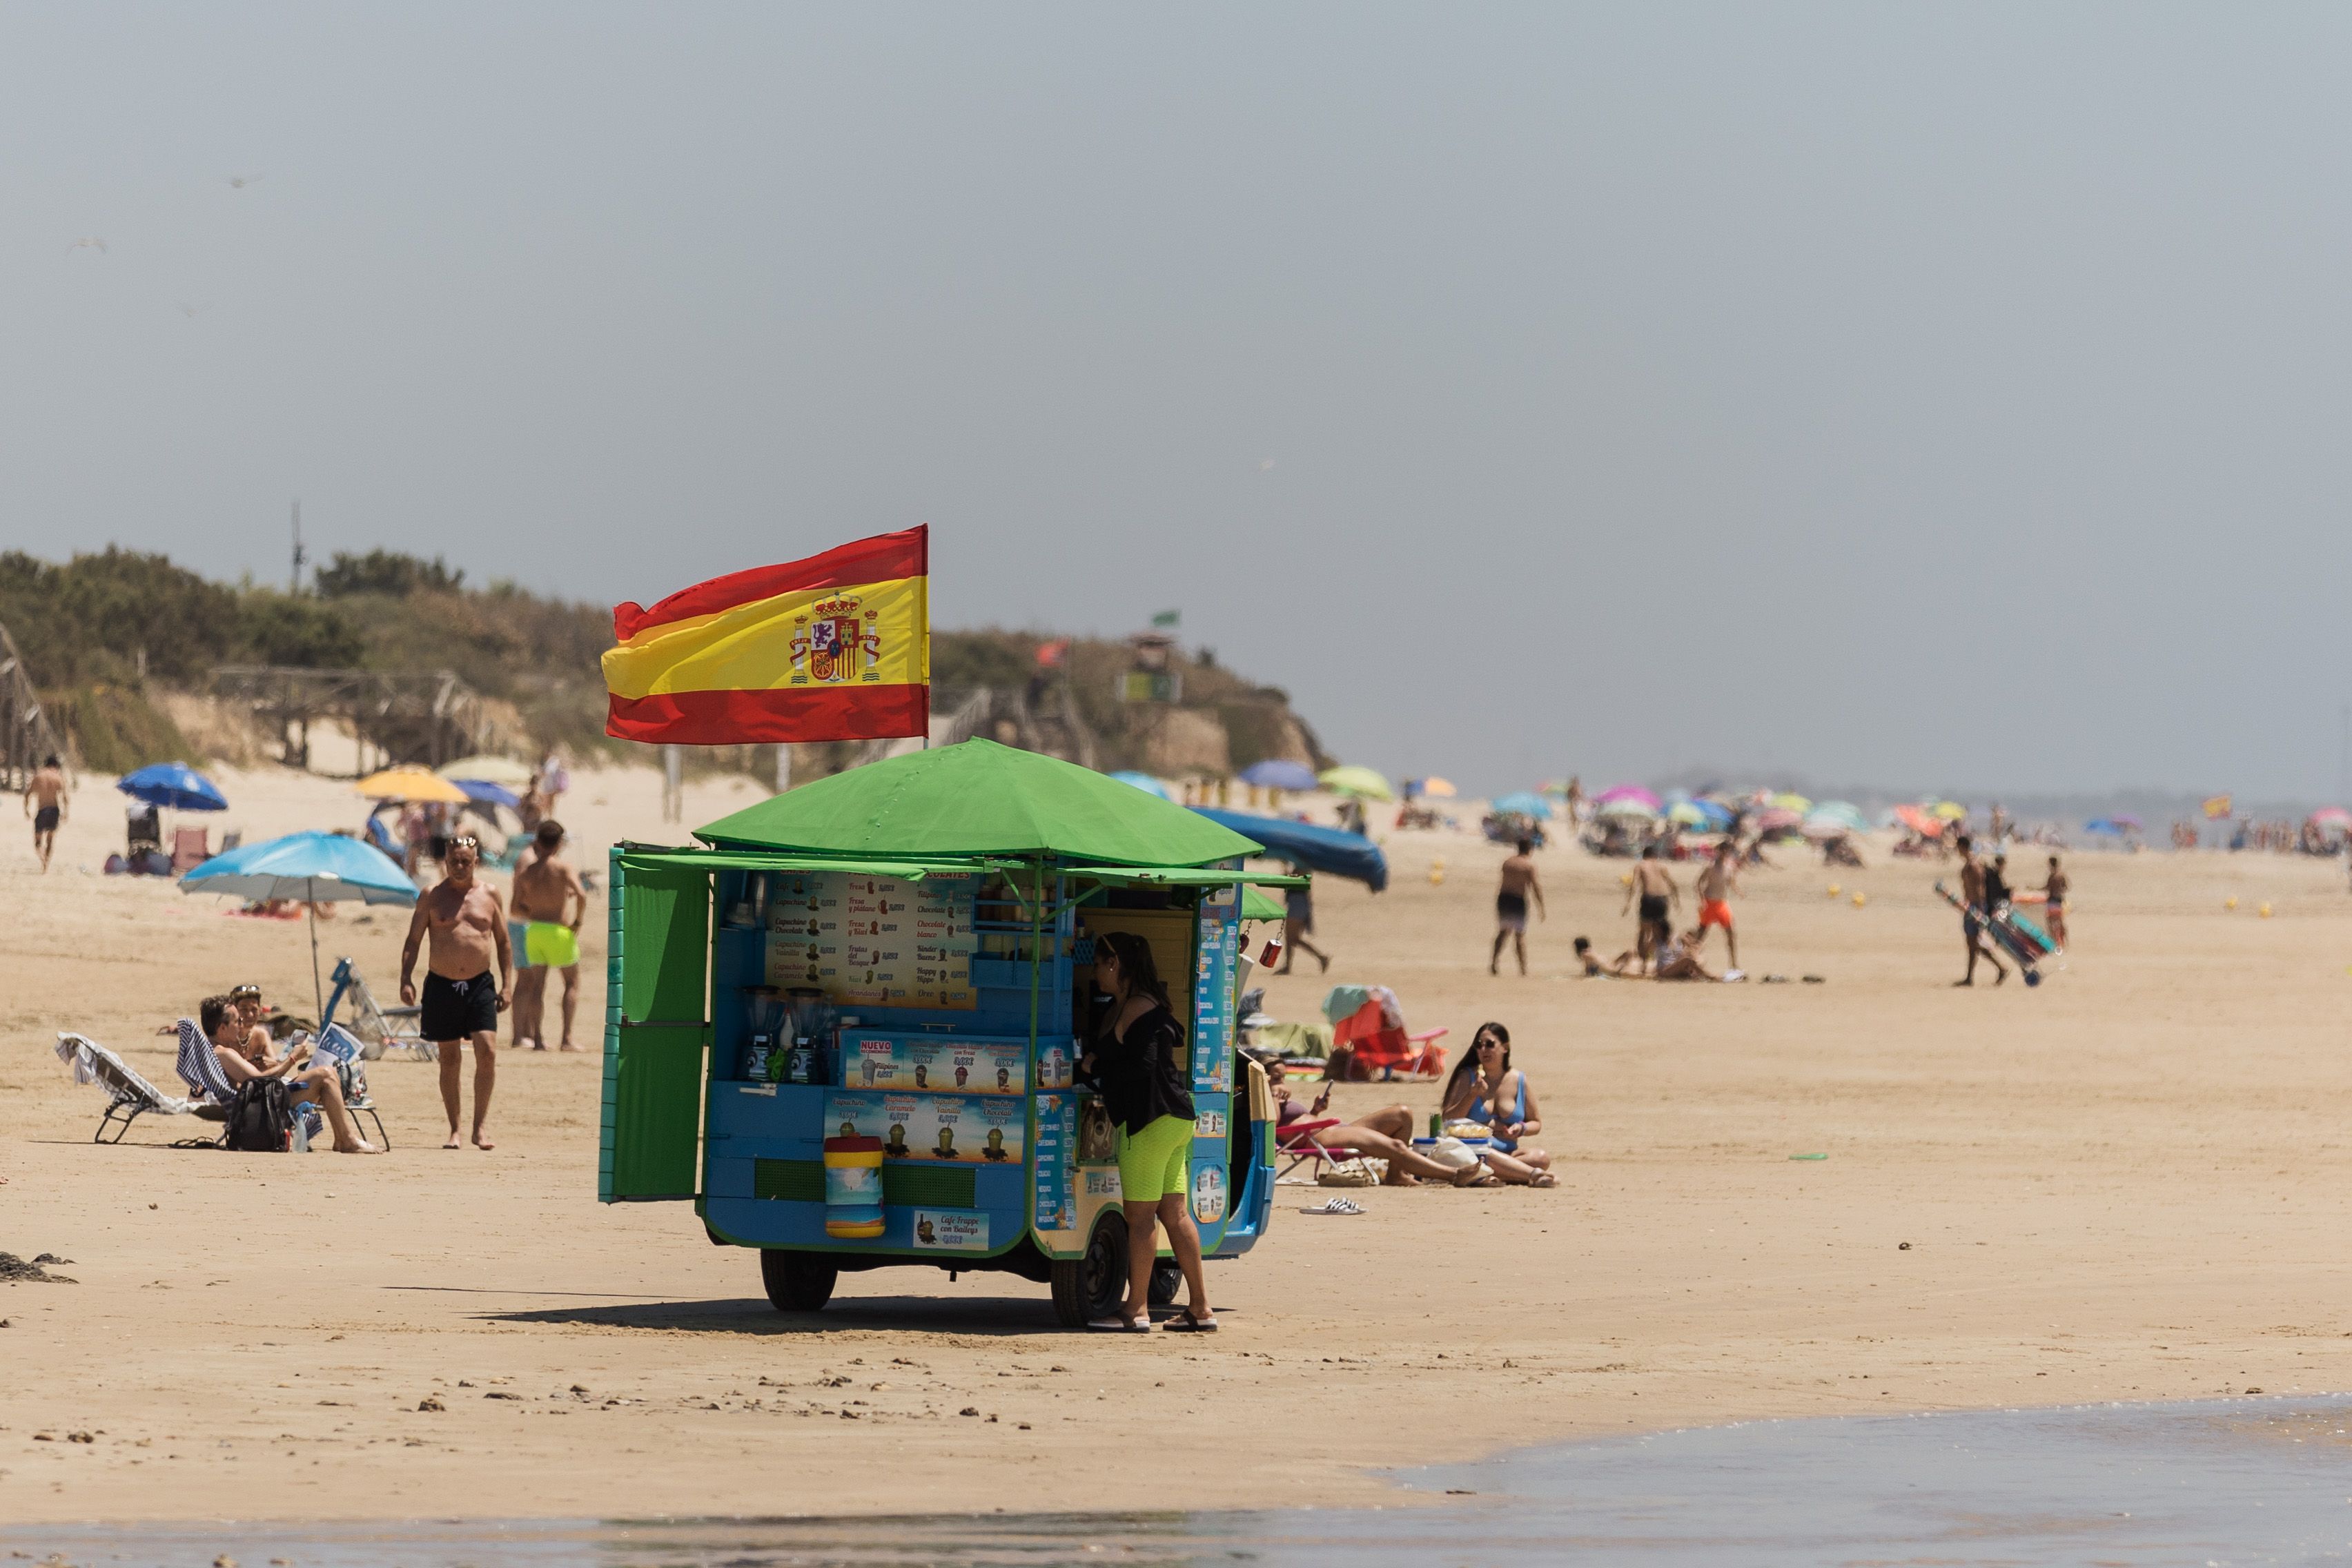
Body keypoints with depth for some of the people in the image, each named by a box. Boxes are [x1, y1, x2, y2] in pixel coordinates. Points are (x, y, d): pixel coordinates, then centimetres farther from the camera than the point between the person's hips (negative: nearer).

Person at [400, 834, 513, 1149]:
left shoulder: (489, 895, 7)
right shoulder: (432, 896, 3)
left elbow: (503, 942, 12)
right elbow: (413, 940, 4)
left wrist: (506, 984, 5)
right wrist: (406, 979, -8)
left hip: (480, 984, 0)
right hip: (442, 985, 0)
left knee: (487, 1051, -13)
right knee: (449, 1059, 5)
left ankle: (480, 1128, -7)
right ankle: (454, 1130, 13)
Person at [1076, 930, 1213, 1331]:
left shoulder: (1134, 1008, -11)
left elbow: (1143, 1067, -19)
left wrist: (1093, 1067, -7)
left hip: (1149, 1120, -10)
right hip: (1176, 1118, 10)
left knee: (1139, 1217, -5)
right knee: (1176, 1215, 9)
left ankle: (1136, 1310, -3)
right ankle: (1201, 1308, 9)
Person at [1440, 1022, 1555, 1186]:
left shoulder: (1519, 1080, 10)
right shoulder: (1467, 1077, 3)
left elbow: (1536, 1124, 19)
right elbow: (1449, 1121, -1)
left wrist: (1522, 1129, -5)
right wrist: (1473, 1094, -13)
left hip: (1508, 1152, 4)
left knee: (1542, 1158, -27)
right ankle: (1534, 1175, -46)